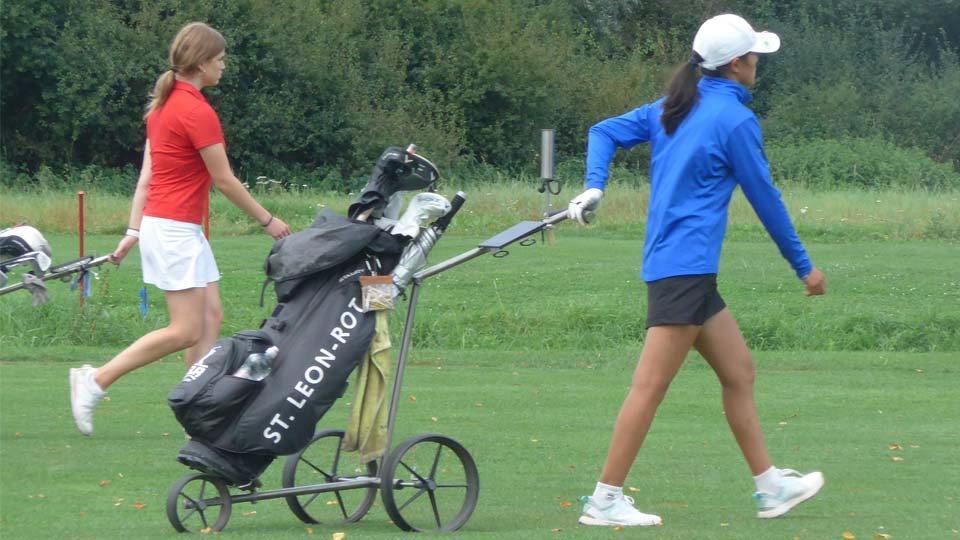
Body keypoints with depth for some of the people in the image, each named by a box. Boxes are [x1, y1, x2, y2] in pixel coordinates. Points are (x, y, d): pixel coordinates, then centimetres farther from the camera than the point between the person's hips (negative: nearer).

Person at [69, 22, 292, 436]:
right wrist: (268, 221, -1)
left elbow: (146, 175, 13)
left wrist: (135, 231, 15)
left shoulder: (164, 104, 12)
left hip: (183, 231, 10)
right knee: (186, 331, -8)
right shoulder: (198, 112, -16)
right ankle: (95, 381, -5)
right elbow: (224, 180, -11)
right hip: (174, 228, -10)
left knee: (211, 317, 8)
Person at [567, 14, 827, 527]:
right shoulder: (735, 119, -11)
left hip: (690, 273, 9)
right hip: (686, 266, -9)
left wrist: (594, 186, -2)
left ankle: (770, 487, 20)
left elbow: (604, 132, 9)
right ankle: (604, 499, -8)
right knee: (651, 385, -8)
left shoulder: (672, 108, 13)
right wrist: (803, 267, 6)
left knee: (739, 372, 14)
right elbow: (765, 198, -4)